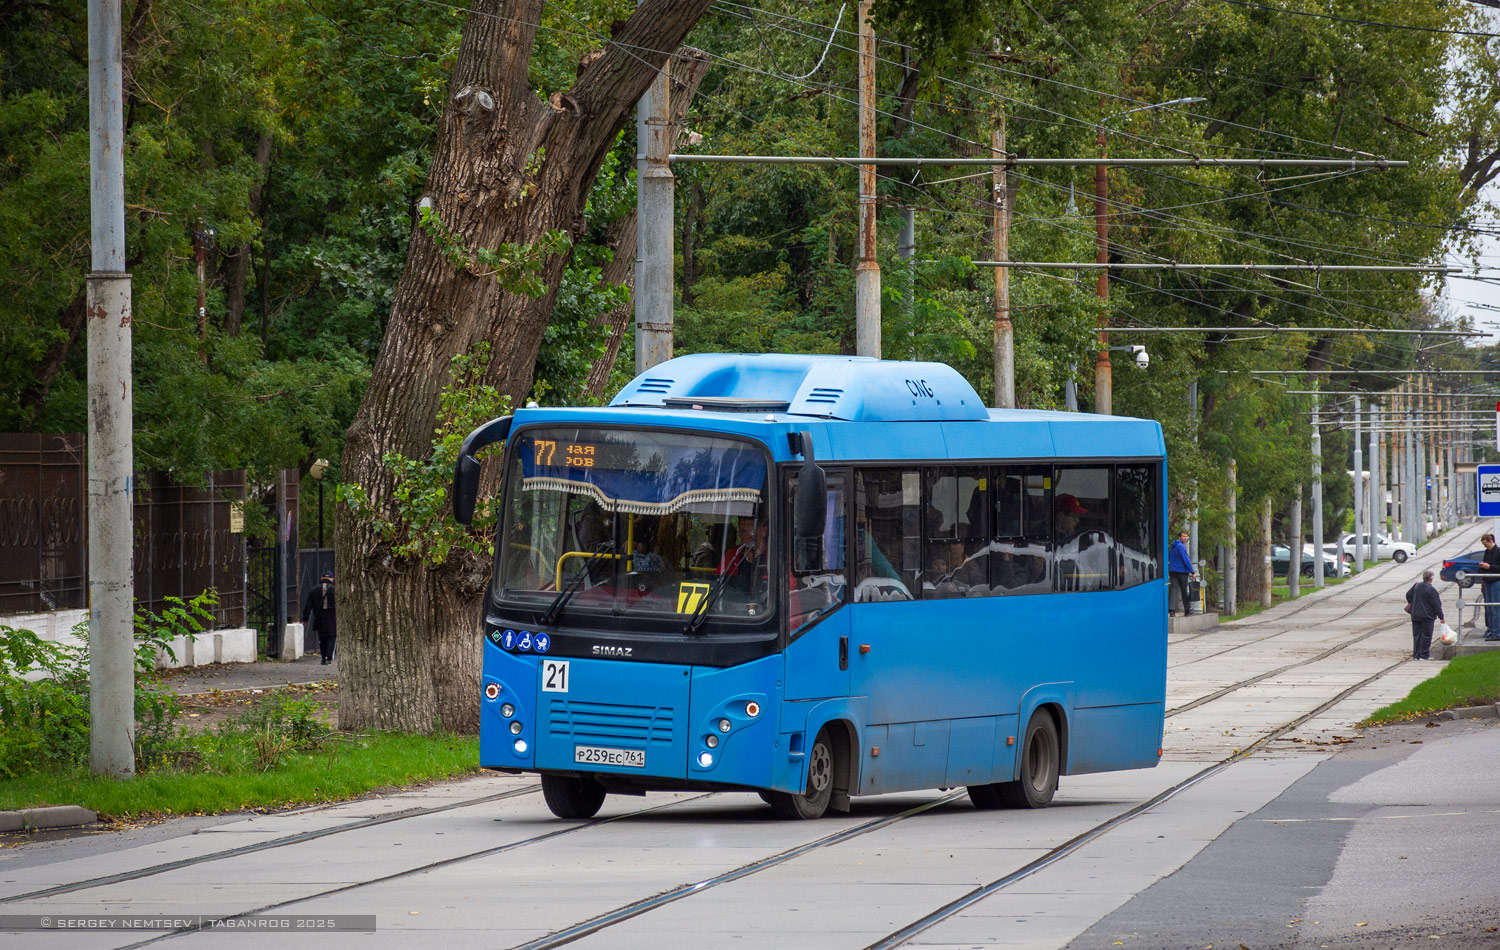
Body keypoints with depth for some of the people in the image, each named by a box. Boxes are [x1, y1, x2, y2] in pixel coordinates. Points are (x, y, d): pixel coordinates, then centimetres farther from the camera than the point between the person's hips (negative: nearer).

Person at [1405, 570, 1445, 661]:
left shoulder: (1416, 586, 2)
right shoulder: (1432, 590, -14)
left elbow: (1408, 595, 12)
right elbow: (1436, 605, -12)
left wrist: (1411, 603, 31)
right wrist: (1441, 617, -4)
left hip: (1415, 615, 5)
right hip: (1427, 616, -5)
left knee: (1416, 635, 10)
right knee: (1426, 636, 2)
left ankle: (1416, 655, 11)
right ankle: (1424, 655, 1)